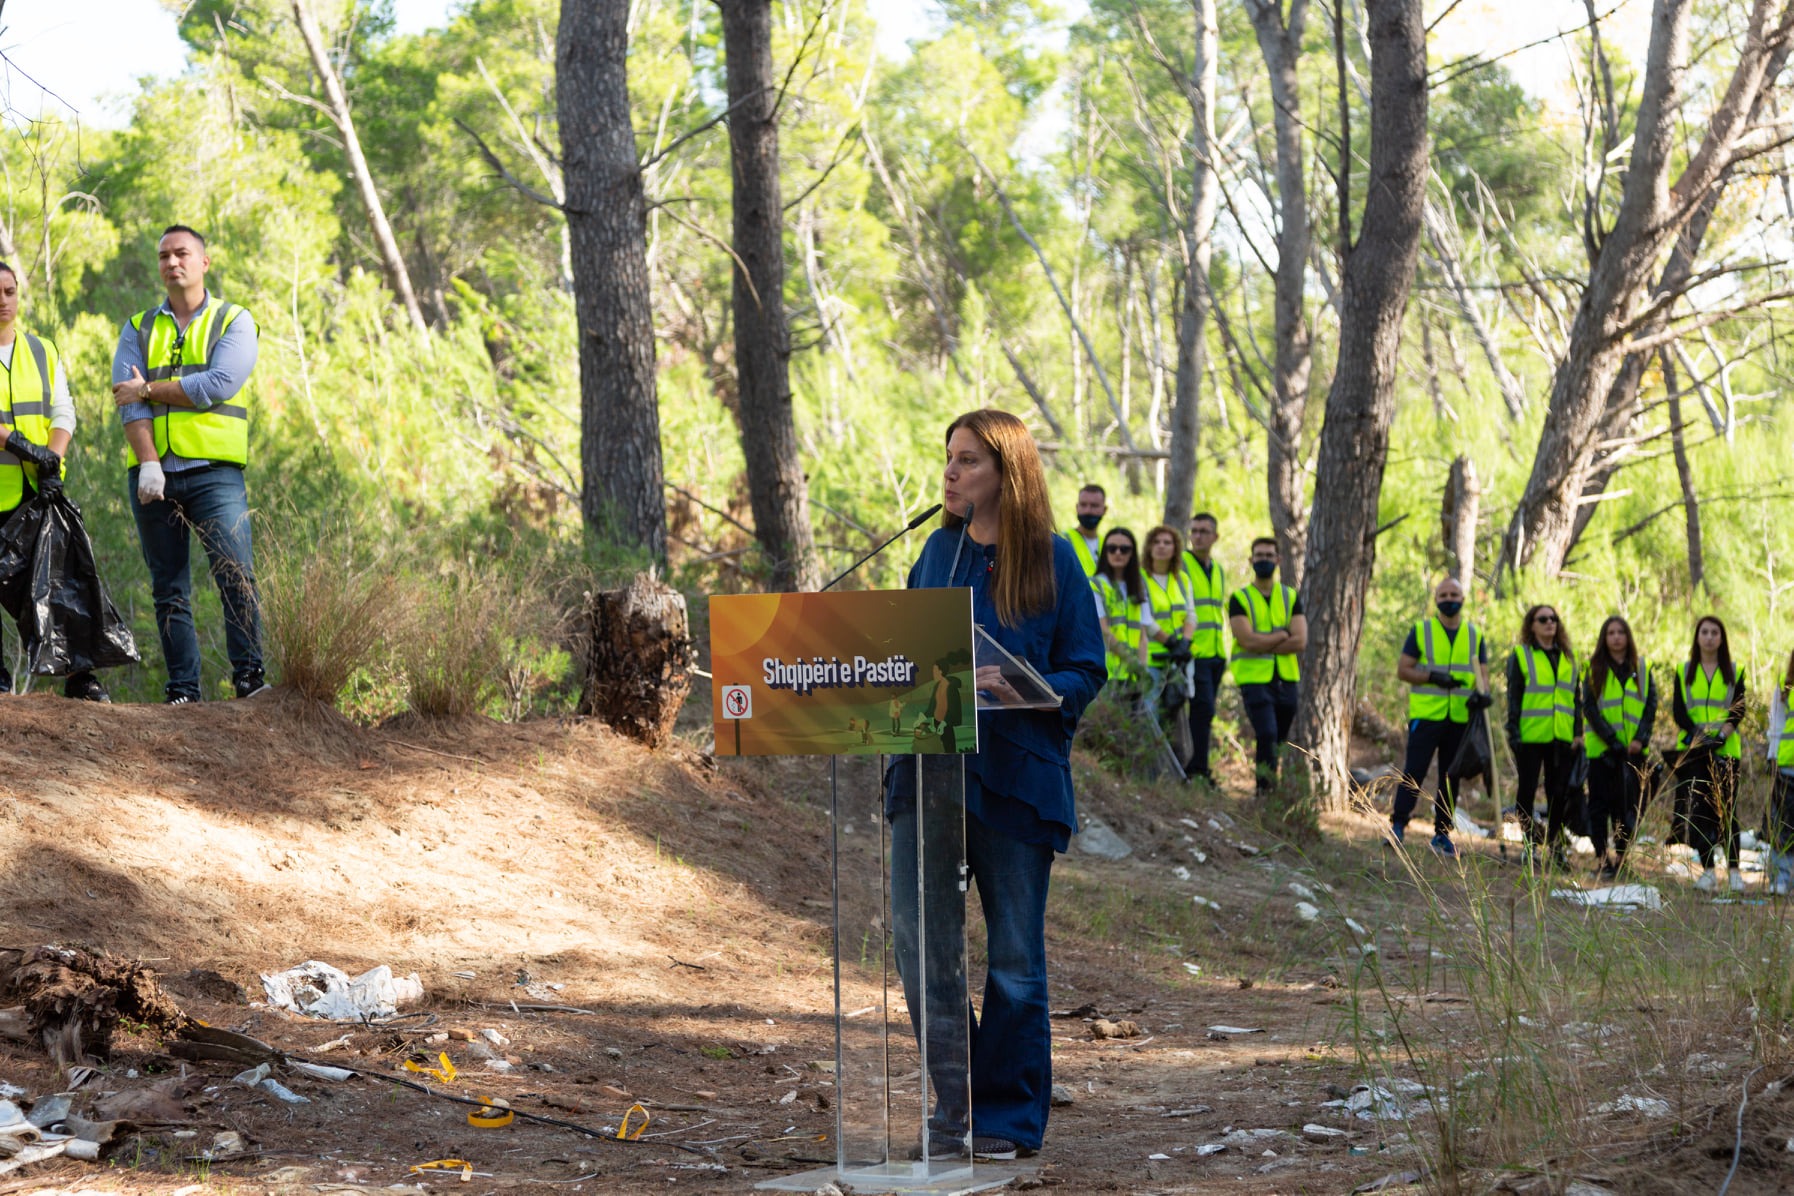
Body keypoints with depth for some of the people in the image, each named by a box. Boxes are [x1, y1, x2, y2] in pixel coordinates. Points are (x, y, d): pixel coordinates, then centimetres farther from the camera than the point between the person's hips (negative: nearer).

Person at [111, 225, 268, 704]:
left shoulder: (234, 322, 7)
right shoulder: (138, 329, 15)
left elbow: (218, 385, -10)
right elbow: (128, 401, 1)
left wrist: (149, 389, -4)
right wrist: (148, 463, -14)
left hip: (214, 471, -3)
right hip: (154, 474, 3)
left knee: (237, 576, -14)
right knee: (169, 589, 3)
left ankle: (249, 678, -11)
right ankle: (182, 691, 4)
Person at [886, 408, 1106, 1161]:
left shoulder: (1052, 560, -3)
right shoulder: (938, 552, 11)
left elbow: (1086, 672, -3)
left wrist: (1022, 690, -20)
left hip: (1015, 773, -4)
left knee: (1014, 954, 4)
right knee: (917, 937, -2)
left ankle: (1010, 1116, 16)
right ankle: (955, 1101, 12)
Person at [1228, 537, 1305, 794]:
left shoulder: (1291, 597, 10)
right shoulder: (1239, 599, 2)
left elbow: (1300, 642, -3)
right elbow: (1246, 640, -13)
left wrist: (1263, 644, -10)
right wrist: (1283, 634, -7)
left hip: (1287, 679, 4)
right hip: (1255, 679, -4)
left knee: (1280, 741, 7)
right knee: (1267, 736, -17)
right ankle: (1265, 789, -13)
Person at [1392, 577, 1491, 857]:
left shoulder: (1474, 635, 11)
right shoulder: (1421, 630, 3)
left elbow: (1482, 673, 10)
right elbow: (1403, 670, 0)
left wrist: (1482, 692, -14)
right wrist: (1433, 678, -16)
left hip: (1460, 717, 3)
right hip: (1425, 714, -3)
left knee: (1451, 777, 7)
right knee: (1414, 771, -9)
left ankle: (1442, 833, 14)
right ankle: (1398, 824, -2)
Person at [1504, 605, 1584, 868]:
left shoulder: (1568, 658, 14)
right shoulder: (1521, 656, 1)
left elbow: (1575, 697, 17)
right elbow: (1513, 697, -3)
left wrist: (1578, 732, 9)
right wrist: (1514, 734, -10)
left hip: (1561, 738, 4)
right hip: (1530, 736, -4)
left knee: (1560, 793, 4)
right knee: (1528, 790, 1)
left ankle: (1556, 846, 12)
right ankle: (1530, 844, 9)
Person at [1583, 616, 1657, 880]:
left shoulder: (1641, 669, 9)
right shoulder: (1594, 670, 2)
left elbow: (1651, 705, 5)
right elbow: (1589, 708, -5)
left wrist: (1641, 738, -10)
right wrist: (1612, 740, -15)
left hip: (1633, 749, 2)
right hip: (1602, 748, -2)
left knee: (1630, 804, 2)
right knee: (1600, 804, -2)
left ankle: (1621, 856, 13)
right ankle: (1602, 860, 2)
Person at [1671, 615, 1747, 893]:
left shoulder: (1734, 672, 8)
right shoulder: (1684, 672, 10)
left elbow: (1739, 710, 1)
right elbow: (1678, 710, 2)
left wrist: (1722, 735, -17)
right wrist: (1697, 734, -15)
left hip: (1725, 750, -1)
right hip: (1692, 749, 1)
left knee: (1726, 809, -3)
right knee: (1698, 808, -4)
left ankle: (1734, 870, 3)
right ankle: (1707, 871, 1)